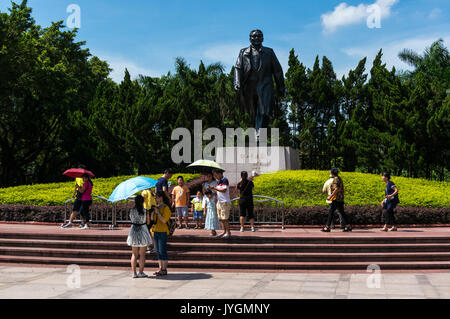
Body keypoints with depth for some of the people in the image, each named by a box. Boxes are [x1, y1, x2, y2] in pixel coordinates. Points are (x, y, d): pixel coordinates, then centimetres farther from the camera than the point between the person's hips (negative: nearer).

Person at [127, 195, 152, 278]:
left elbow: (132, 219, 6)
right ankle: (141, 273, 7)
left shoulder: (131, 211, -1)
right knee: (142, 255, 5)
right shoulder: (145, 211, -10)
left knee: (134, 254, 11)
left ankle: (134, 273, 9)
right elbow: (148, 222, -4)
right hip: (143, 231, -3)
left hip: (133, 231, 3)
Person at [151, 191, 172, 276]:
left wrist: (157, 212, -13)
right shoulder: (156, 207, 15)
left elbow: (164, 220, -18)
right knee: (158, 251, 10)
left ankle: (164, 270, -2)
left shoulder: (166, 208, -10)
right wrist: (153, 212, -2)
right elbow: (152, 218, 14)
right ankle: (160, 269, 16)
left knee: (162, 251, -7)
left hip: (163, 232, -8)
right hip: (156, 231, 8)